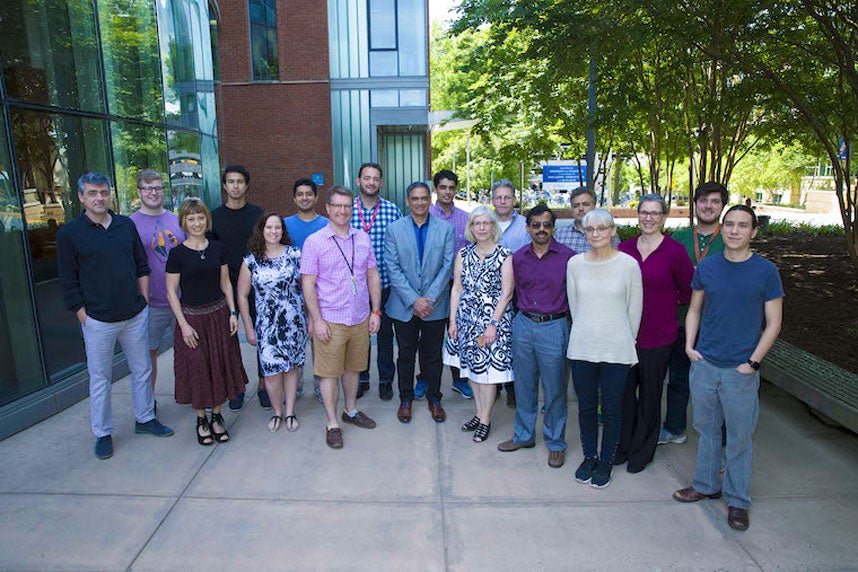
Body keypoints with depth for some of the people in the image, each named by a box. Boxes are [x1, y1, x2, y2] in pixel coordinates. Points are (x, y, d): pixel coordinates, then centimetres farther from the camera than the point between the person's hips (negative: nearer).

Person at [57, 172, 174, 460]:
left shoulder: (127, 225, 5)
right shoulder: (69, 233, -5)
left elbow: (142, 267, 11)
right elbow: (69, 282, -5)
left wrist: (143, 302, 5)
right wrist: (84, 317, -8)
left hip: (136, 316, 4)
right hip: (98, 321, -3)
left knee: (142, 370, 14)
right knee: (100, 378, 8)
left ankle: (145, 418, 31)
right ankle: (103, 433, 23)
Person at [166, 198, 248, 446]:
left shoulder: (218, 248, 2)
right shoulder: (178, 253, -7)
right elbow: (171, 292, -5)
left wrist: (232, 312, 0)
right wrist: (184, 324, -10)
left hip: (219, 315, 3)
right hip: (192, 317, -3)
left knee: (220, 365, 9)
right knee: (197, 369, 5)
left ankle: (217, 416, 26)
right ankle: (201, 419, 23)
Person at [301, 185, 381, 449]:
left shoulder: (363, 238, 5)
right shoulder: (314, 241, -6)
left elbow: (373, 276, 9)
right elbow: (308, 284, -8)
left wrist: (375, 311, 5)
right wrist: (317, 320, -12)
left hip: (360, 319, 4)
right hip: (330, 321, -4)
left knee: (353, 368, 17)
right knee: (329, 373, 5)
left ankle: (351, 411, 36)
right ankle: (332, 424, 19)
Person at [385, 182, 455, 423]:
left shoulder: (446, 228, 0)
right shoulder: (394, 229, -2)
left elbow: (447, 265, -4)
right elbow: (393, 268, -7)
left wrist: (429, 299, -12)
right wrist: (413, 301, -14)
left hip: (435, 305, 0)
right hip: (404, 306, 0)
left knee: (433, 355, 12)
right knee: (406, 354, 12)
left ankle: (434, 398, 29)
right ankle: (406, 399, 29)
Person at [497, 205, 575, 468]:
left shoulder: (567, 256, -8)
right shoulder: (518, 257, 4)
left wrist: (558, 312, 1)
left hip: (554, 327, -4)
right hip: (523, 325, 4)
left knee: (554, 389, 6)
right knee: (524, 385, 14)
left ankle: (556, 443, 24)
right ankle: (524, 435, 32)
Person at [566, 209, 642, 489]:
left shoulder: (629, 264, -7)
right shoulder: (575, 263, 1)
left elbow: (635, 309, 1)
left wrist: (626, 343, 7)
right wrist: (585, 333, 12)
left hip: (616, 350, -2)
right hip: (582, 348, 2)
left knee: (611, 409, 8)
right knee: (586, 407, 13)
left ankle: (606, 461, 29)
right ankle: (589, 457, 34)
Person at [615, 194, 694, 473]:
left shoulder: (675, 251, -8)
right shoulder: (625, 248, 3)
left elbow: (688, 292, 3)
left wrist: (665, 304, 5)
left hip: (656, 335, -3)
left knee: (649, 394, 11)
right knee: (624, 390, 12)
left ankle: (642, 451, 30)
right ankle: (623, 446, 31)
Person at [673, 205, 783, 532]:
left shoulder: (766, 272, -5)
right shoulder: (706, 267, 3)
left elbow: (773, 324, -2)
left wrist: (753, 362, -9)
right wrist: (689, 345, 0)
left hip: (741, 370, -3)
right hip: (704, 363, 3)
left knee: (740, 436, 8)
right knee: (706, 428, 15)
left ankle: (737, 500, 25)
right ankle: (706, 485, 33)